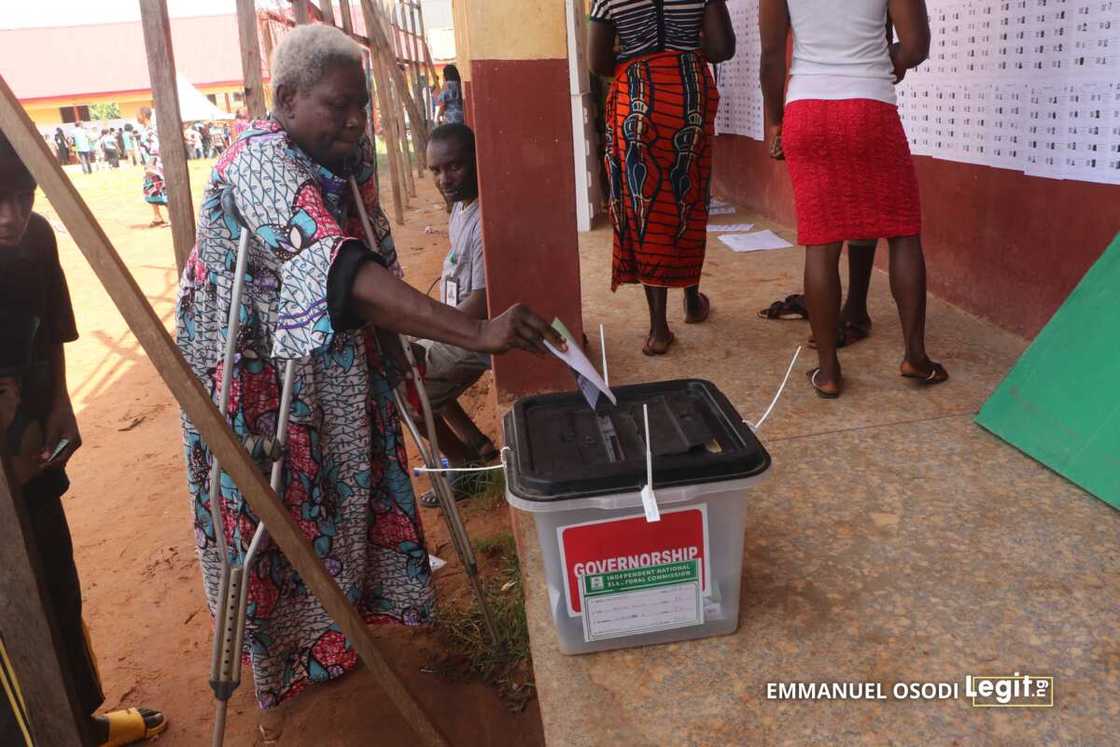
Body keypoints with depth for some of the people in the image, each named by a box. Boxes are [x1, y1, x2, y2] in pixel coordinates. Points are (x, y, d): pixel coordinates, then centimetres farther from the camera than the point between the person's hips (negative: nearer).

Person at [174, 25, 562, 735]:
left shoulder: (353, 154, -4)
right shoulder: (262, 163, -30)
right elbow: (343, 272, -44)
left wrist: (403, 338, 9)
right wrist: (476, 332, -51)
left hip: (336, 363, 7)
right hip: (258, 372, -7)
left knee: (351, 488, 18)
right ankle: (279, 673, 30)